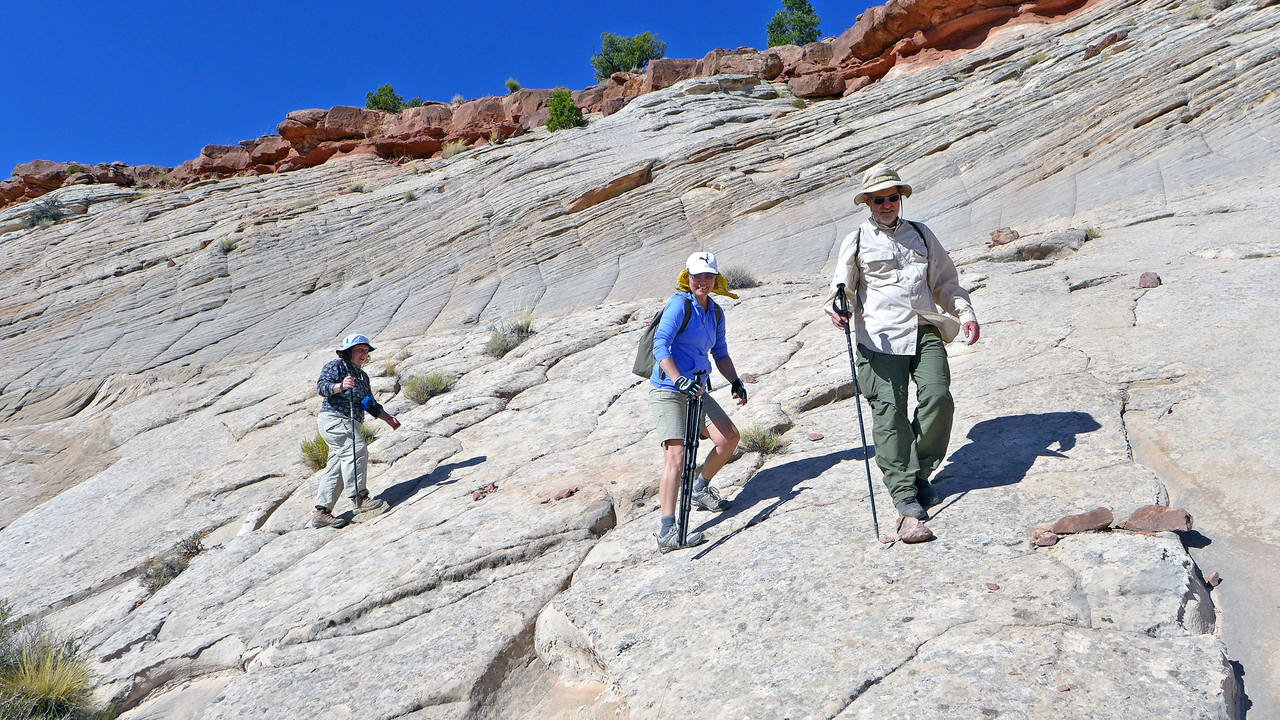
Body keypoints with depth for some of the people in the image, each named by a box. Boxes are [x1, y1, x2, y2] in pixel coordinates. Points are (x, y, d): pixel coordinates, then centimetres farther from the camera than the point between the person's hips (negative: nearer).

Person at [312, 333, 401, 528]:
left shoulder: (363, 376, 25)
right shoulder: (335, 366, 1)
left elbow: (370, 404, 28)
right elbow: (321, 386, -16)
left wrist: (388, 418, 17)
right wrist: (340, 386, -34)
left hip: (351, 425, 9)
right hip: (333, 419, -8)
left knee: (336, 467, 5)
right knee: (356, 451, -24)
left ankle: (321, 512, 7)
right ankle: (359, 499, -25)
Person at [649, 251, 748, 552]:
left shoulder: (715, 313, 12)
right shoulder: (679, 304, -11)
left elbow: (720, 353, 20)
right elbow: (660, 346, -21)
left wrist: (735, 381, 5)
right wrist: (679, 379, -33)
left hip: (695, 390, 8)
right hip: (667, 391, -7)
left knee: (729, 438, 0)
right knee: (676, 454, -18)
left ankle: (700, 489, 27)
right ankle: (667, 532, -18)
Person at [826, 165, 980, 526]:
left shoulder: (921, 234, 21)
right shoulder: (857, 241, 12)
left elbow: (945, 280, 25)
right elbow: (842, 287, 7)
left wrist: (966, 313, 11)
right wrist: (838, 310, -15)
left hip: (925, 331, 3)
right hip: (881, 336, -2)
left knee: (938, 398, -12)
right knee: (889, 410, -9)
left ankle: (920, 474, 7)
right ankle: (902, 489, -3)